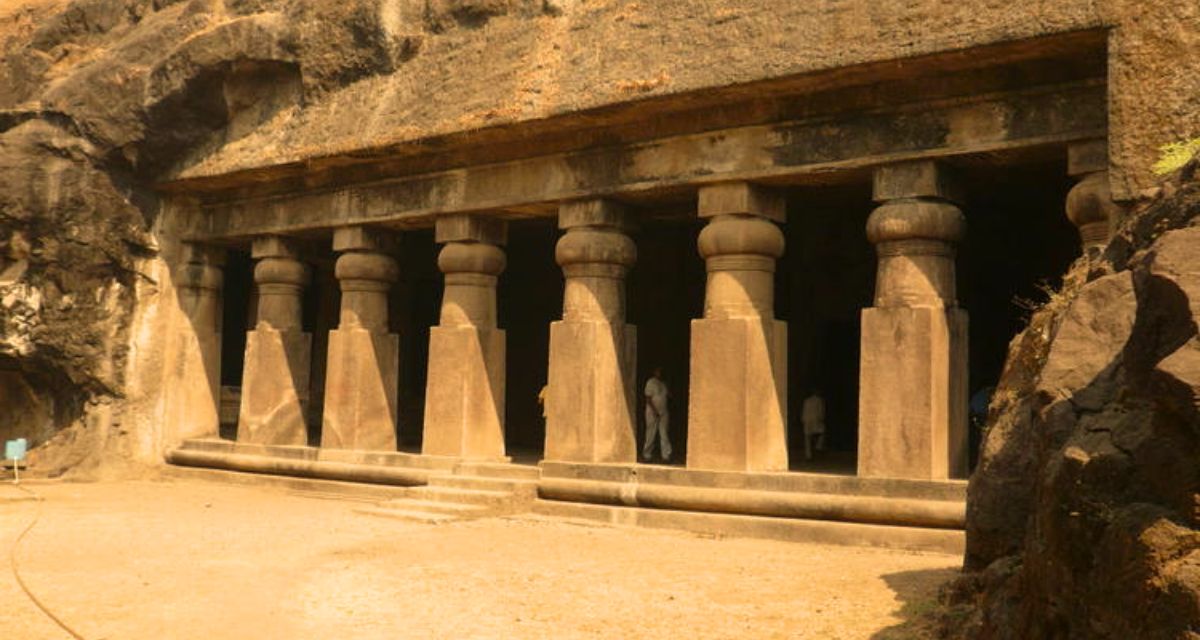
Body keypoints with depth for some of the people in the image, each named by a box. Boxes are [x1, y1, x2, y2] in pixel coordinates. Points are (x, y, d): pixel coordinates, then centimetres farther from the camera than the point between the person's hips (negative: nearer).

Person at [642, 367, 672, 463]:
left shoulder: (663, 383, 13)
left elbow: (668, 395, 14)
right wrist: (654, 410, -18)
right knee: (650, 434, -1)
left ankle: (666, 456, 2)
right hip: (653, 412, -6)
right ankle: (646, 455, 10)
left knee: (664, 434, 2)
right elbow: (648, 398, -11)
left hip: (663, 412, 6)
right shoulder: (650, 382, -7)